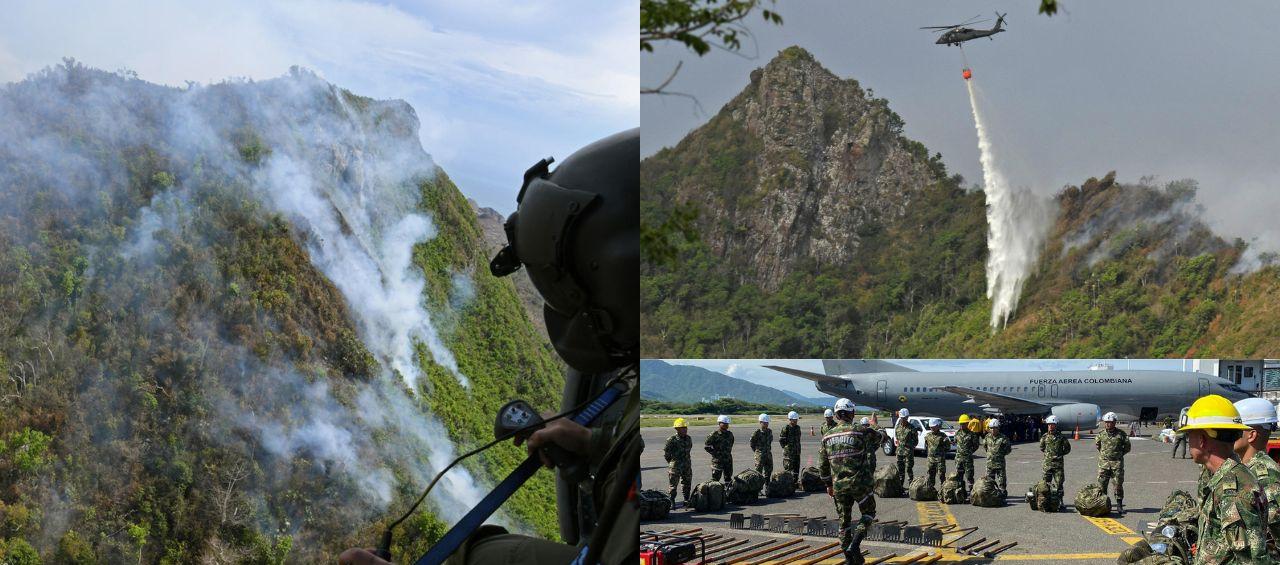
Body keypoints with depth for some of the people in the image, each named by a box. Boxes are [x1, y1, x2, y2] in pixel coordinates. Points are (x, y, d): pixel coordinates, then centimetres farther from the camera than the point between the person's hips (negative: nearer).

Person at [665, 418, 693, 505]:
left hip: (687, 465, 6)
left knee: (687, 484, 13)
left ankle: (686, 500, 25)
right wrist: (671, 462, 0)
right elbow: (666, 452, -7)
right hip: (675, 466, -6)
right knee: (673, 485, -1)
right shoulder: (672, 439, -14)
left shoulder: (688, 439, 6)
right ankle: (670, 502, 7)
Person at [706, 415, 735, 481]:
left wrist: (728, 452, 12)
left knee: (728, 478, 12)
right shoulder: (714, 435, -10)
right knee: (715, 479, -4)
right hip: (717, 460, -6)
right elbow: (706, 445, -8)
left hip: (728, 460, 6)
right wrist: (714, 453, -10)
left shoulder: (730, 434, 8)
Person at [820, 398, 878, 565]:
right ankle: (854, 545, -4)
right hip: (860, 483, -4)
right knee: (868, 513, 15)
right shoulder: (860, 431, -10)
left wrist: (828, 485, 20)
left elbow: (823, 464, 8)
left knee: (844, 520, 15)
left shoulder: (827, 436, 3)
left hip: (839, 486, 4)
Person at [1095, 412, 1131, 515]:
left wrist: (1119, 454, 5)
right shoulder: (1101, 434, 4)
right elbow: (1096, 444, 21)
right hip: (1103, 462, 2)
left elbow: (1127, 447, 9)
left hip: (1117, 462, -1)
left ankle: (1119, 505, 9)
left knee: (1118, 484, 1)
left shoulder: (1121, 434, -1)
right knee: (1101, 484, -1)